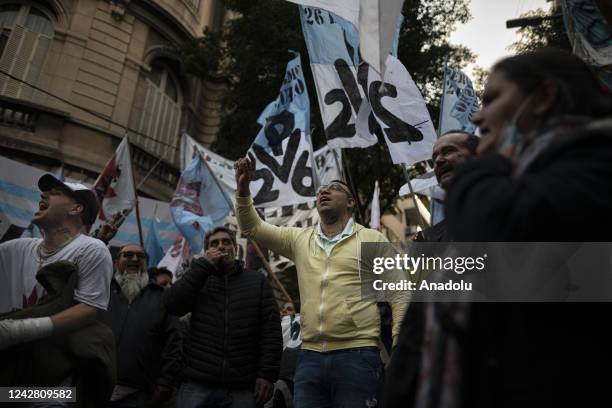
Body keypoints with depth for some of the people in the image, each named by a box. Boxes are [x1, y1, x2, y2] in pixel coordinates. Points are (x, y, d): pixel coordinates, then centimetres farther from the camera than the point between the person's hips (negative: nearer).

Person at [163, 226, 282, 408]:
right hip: (197, 386, 1)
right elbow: (171, 304, -5)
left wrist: (267, 373, -6)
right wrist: (203, 265, -6)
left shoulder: (257, 281, 9)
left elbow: (271, 330, 3)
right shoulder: (198, 279, 13)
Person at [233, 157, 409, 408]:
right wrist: (243, 189, -4)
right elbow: (252, 228, 12)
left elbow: (399, 295, 0)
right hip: (309, 356, 4)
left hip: (358, 355, -3)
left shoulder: (373, 240, 3)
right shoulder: (300, 239, 13)